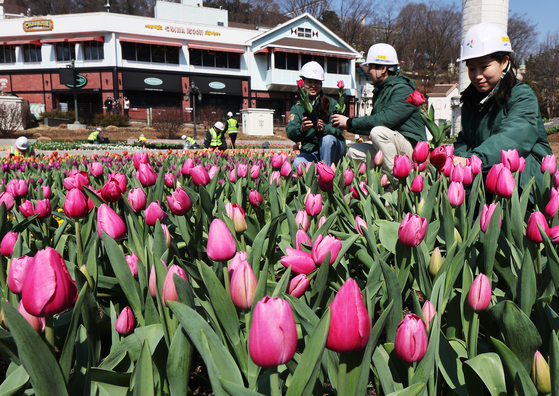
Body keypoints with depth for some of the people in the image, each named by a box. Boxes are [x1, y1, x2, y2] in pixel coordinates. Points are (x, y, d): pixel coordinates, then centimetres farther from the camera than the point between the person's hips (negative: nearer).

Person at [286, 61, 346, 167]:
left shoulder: (331, 104, 2)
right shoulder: (297, 108, 6)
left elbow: (339, 129, -13)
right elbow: (290, 132, -11)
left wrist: (323, 128, -36)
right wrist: (301, 129, -36)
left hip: (333, 150, 0)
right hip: (310, 151, 0)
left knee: (327, 138, -33)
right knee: (298, 164, -31)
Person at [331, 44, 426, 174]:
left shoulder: (403, 90, -15)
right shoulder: (380, 91, 14)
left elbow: (385, 119, -28)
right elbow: (371, 125, 18)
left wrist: (350, 123, -21)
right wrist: (347, 126, 3)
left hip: (412, 147, -9)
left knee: (378, 132, -32)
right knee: (354, 151, -4)